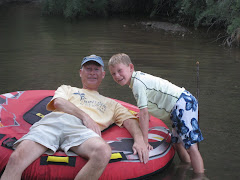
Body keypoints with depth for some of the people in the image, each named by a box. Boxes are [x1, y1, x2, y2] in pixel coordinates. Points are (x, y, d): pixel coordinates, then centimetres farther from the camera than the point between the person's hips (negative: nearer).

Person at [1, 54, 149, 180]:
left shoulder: (110, 104, 40)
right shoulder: (67, 89, 38)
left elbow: (129, 119, 25)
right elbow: (59, 102, 15)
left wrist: (139, 140, 1)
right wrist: (85, 116, -2)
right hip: (53, 120, 0)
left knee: (103, 152, -39)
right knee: (17, 158, -31)